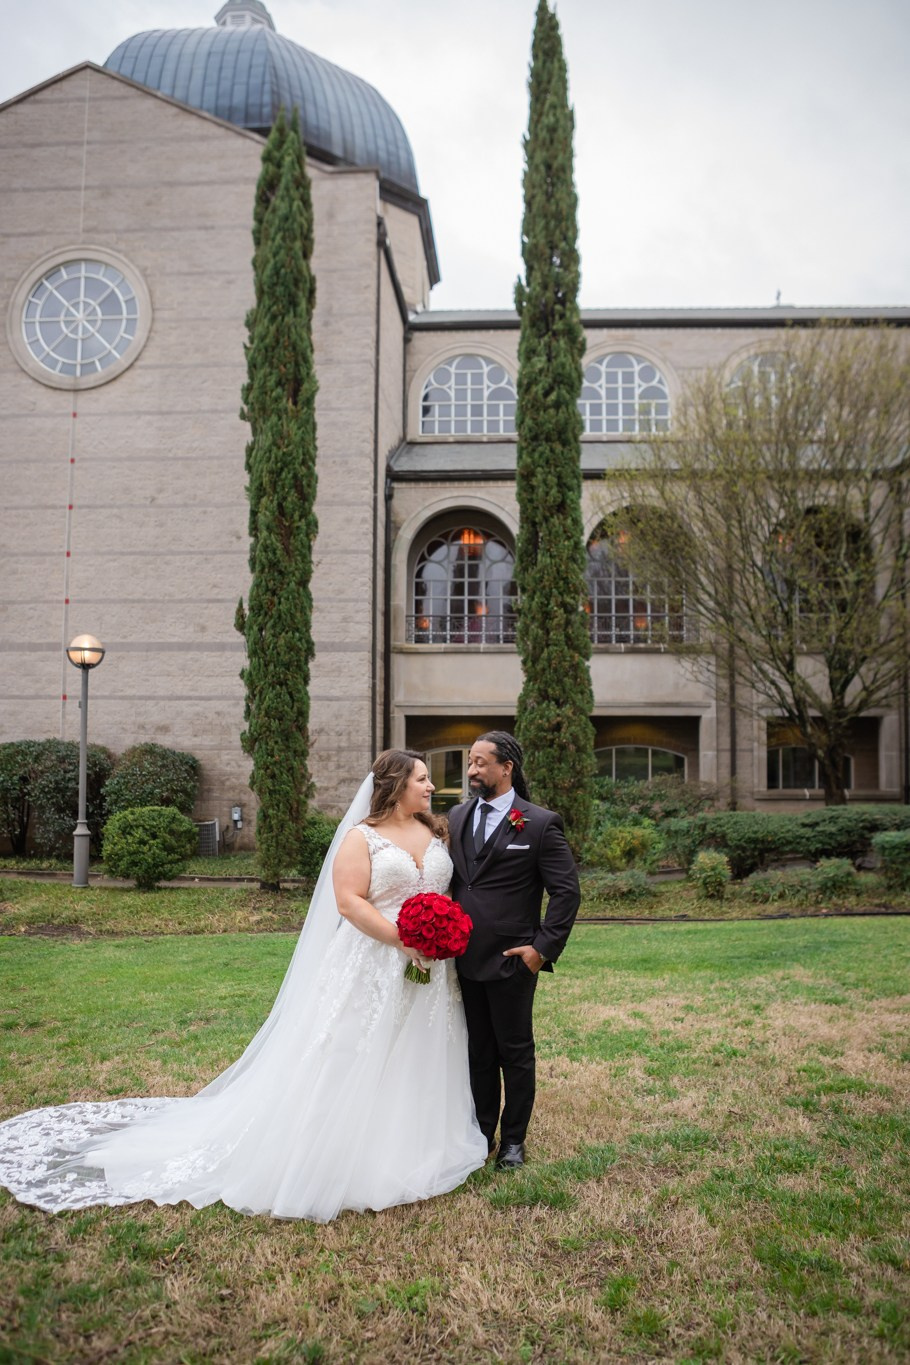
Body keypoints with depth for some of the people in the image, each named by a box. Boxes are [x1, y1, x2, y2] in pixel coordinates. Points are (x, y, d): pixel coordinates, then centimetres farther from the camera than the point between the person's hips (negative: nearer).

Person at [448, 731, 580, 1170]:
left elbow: (567, 890, -8)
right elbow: (446, 878, 12)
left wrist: (544, 947, -12)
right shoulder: (457, 817, 8)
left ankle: (513, 1140, 27)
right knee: (478, 1052, 16)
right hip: (464, 958, 5)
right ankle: (480, 1133, 31)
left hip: (512, 960, -4)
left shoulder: (540, 823, -8)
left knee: (515, 1052, 10)